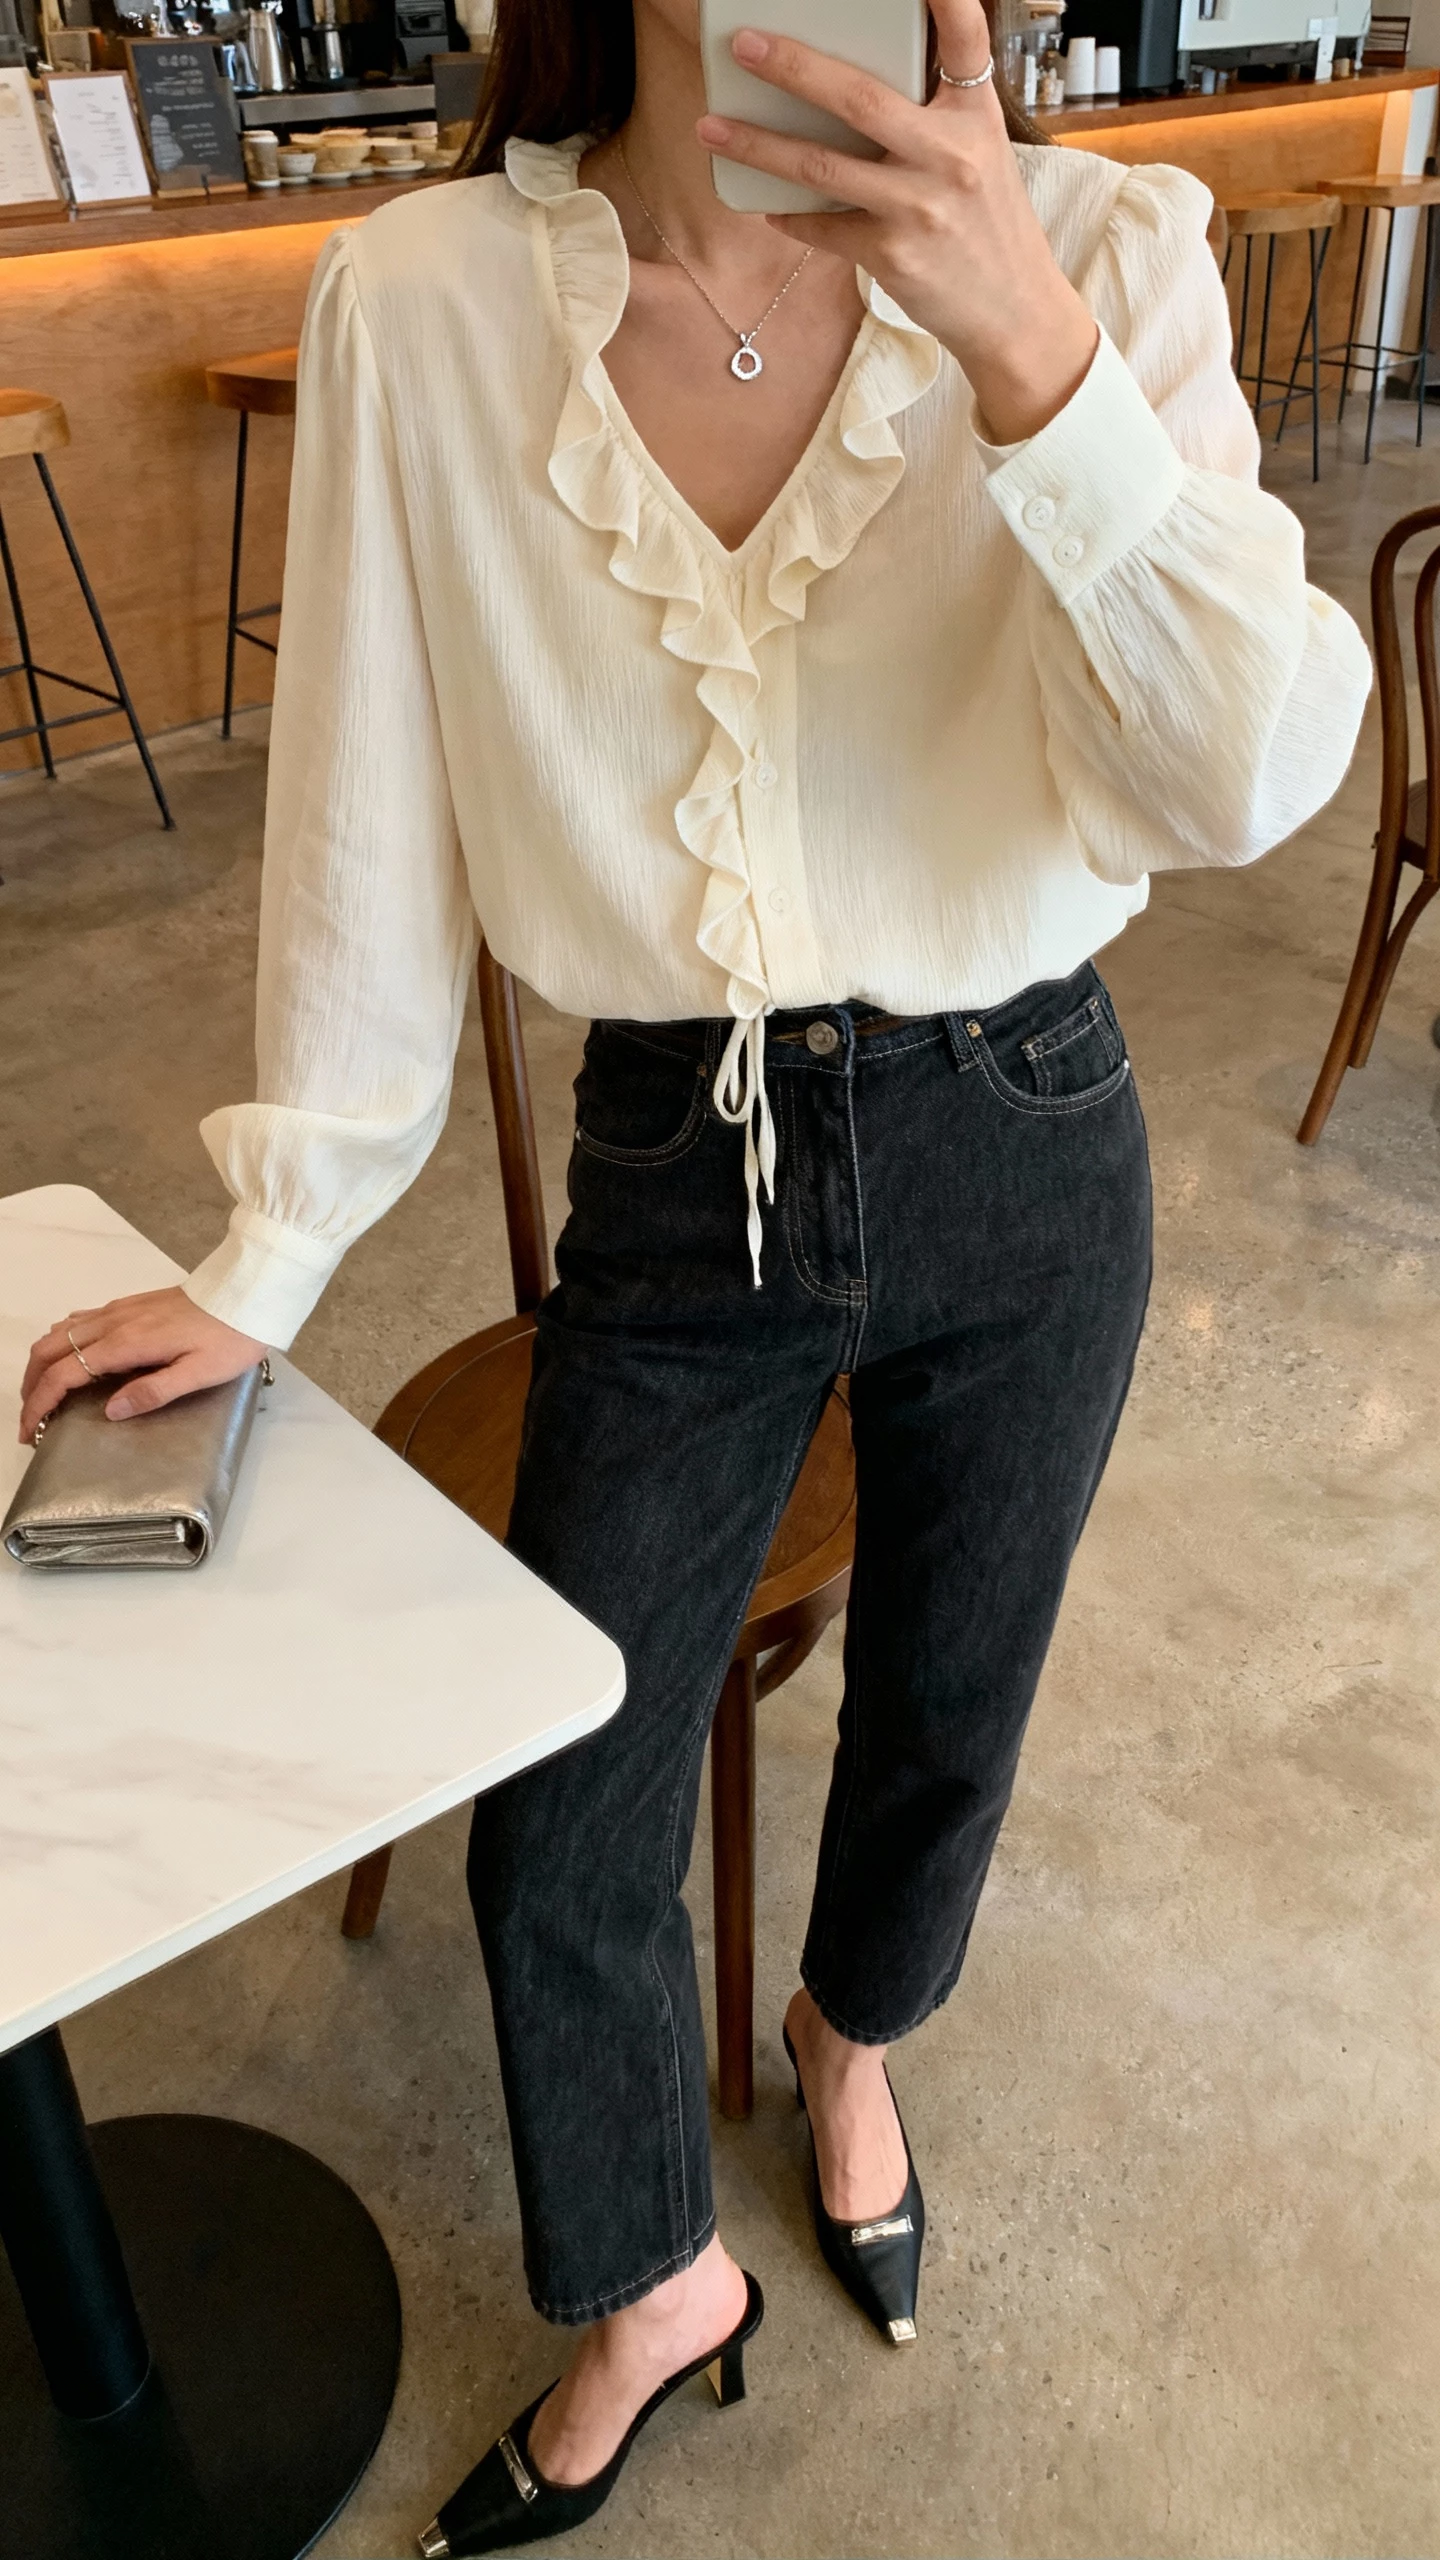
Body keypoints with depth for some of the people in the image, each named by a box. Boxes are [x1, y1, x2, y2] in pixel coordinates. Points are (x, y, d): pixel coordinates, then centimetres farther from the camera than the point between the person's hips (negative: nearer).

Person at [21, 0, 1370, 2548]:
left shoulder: (1099, 250, -9)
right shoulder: (419, 303, -9)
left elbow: (1250, 778, -18)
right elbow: (367, 820, -3)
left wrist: (1032, 358, -31)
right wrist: (269, 1262, 2)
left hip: (1018, 1165, 1)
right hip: (675, 1187, 0)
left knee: (942, 1716, 21)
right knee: (556, 1836, 10)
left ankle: (851, 2027, 59)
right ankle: (649, 2292, 43)